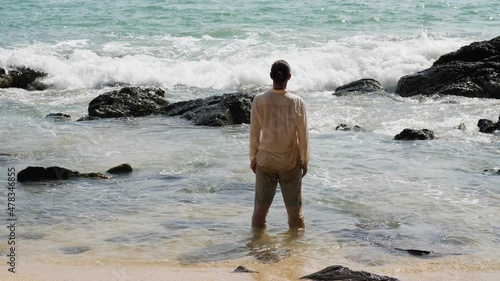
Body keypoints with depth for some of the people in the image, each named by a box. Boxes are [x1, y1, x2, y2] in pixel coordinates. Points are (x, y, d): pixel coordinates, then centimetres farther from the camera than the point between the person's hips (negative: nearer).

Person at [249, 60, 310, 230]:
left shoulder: (259, 101, -11)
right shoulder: (297, 102, -12)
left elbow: (254, 132, -5)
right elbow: (303, 134, -5)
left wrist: (253, 157, 8)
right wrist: (304, 160, 7)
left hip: (265, 160, 1)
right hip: (291, 161, 0)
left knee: (261, 204, 12)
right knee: (294, 206, 13)